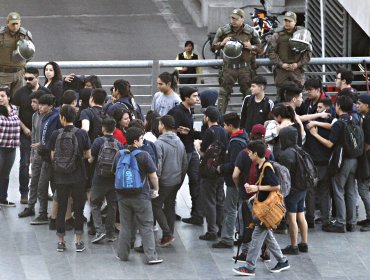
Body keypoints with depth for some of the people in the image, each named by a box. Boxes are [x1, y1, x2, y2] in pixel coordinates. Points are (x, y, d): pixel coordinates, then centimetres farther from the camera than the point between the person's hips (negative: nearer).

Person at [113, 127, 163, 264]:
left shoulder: (119, 155, 1)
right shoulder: (143, 155, -13)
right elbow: (153, 176, -10)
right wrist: (156, 190, 7)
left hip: (123, 196, 4)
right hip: (141, 196, -4)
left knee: (125, 226, 15)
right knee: (146, 227, 2)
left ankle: (122, 254, 18)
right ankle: (151, 256, -1)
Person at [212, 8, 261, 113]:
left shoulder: (250, 32, -1)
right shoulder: (223, 31, -1)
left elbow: (259, 46, 8)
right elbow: (214, 45, 8)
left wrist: (251, 47, -13)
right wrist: (222, 43, -13)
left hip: (245, 67, 0)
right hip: (229, 66, 0)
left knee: (248, 92, 9)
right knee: (223, 92, 0)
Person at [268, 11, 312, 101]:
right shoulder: (278, 34, 4)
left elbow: (308, 52, 7)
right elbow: (271, 52, 3)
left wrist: (298, 64, -6)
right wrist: (281, 64, -8)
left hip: (297, 70, 0)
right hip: (281, 70, 0)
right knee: (282, 96, -1)